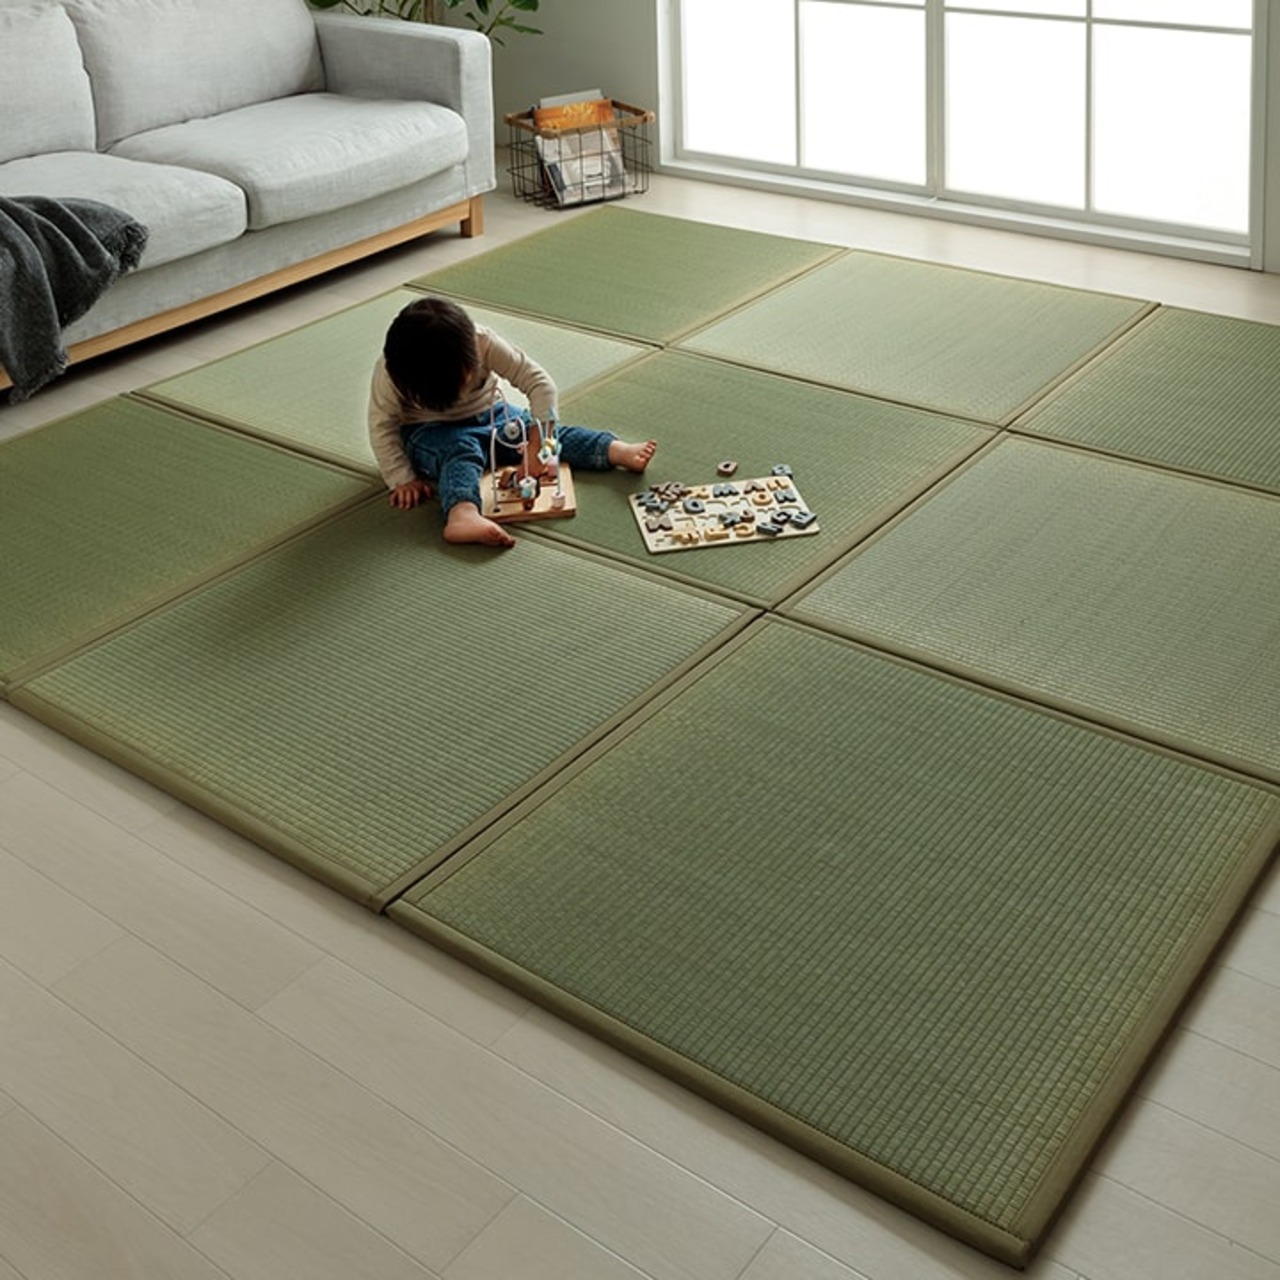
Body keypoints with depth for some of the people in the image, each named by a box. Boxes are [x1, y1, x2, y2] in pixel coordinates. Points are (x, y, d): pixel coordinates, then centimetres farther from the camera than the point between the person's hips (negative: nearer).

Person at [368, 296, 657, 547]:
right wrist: (403, 479, -23)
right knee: (462, 450, -35)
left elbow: (539, 382, -24)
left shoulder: (482, 341, -26)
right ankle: (462, 515, -61)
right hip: (430, 432, -4)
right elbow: (382, 426, -18)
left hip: (488, 414, 4)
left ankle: (617, 450, -24)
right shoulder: (390, 372, -28)